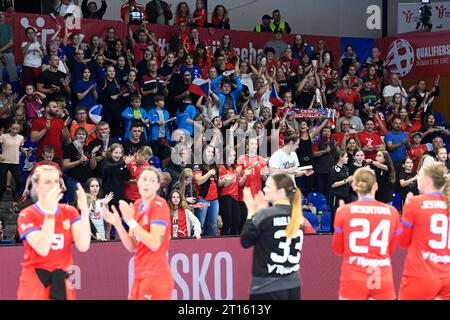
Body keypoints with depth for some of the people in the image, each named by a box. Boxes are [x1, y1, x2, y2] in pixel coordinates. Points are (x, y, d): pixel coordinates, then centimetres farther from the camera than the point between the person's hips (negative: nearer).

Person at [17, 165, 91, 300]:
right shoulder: (26, 215, -7)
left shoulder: (69, 212, 3)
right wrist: (50, 211, -25)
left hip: (63, 281, 3)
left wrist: (84, 210, -18)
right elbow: (42, 249, -22)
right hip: (35, 282, -3)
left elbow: (83, 246, -11)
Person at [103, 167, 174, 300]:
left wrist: (131, 221, -18)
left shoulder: (159, 205, -9)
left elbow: (155, 244, -19)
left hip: (156, 277, -8)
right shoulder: (136, 206, 13)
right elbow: (132, 247, 9)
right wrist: (117, 224, -4)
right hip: (140, 276, 8)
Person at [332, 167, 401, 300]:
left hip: (353, 278, -1)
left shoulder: (344, 211, -2)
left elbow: (338, 249, 9)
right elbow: (390, 250, 11)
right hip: (383, 279, 1)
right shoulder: (392, 212, 1)